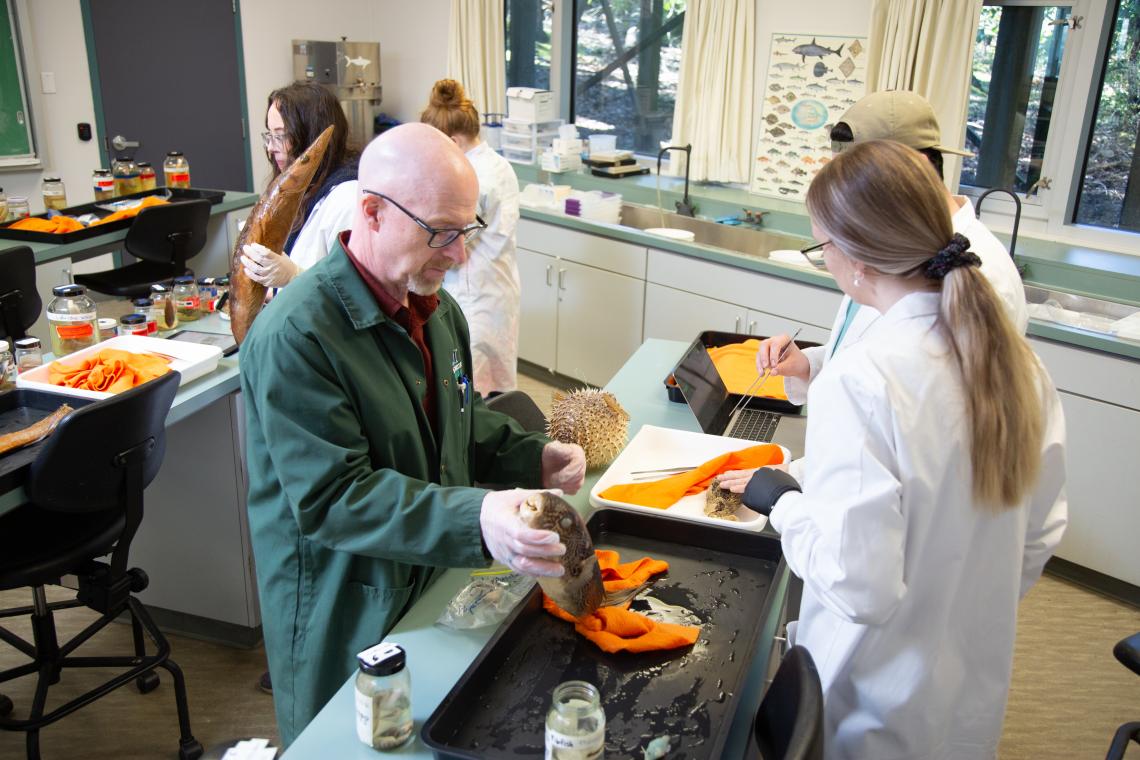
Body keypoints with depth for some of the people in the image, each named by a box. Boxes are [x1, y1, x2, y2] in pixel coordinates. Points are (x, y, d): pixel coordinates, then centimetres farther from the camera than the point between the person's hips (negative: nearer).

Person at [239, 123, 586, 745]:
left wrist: (531, 457, -2)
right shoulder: (294, 336, -26)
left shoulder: (433, 305, 4)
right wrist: (475, 520, -39)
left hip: (432, 585, 8)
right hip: (343, 618, -7)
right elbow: (329, 499, -29)